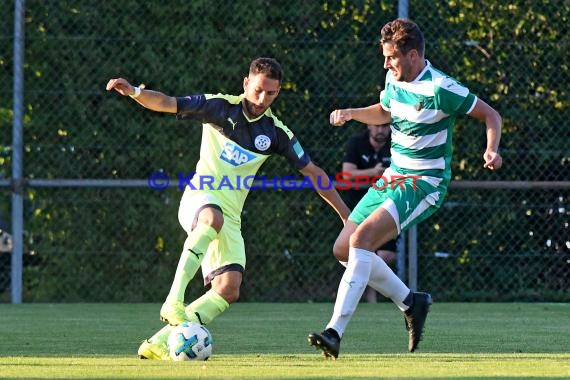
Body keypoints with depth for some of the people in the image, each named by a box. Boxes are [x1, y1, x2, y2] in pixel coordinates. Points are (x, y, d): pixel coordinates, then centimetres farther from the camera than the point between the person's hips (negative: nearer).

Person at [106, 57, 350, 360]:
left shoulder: (275, 132, 7)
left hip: (230, 217, 5)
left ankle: (159, 343, -9)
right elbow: (166, 104, -8)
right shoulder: (221, 107, -3)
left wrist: (346, 213, 12)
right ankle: (174, 298, -48)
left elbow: (313, 172, 14)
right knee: (213, 219, -42)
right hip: (200, 199, -4)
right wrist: (133, 92, -28)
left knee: (228, 289, -13)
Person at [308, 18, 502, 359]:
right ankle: (411, 302, 21)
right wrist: (351, 113, 7)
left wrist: (492, 150, -27)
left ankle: (335, 332, -29)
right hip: (393, 177, 9)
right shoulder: (394, 80, 4)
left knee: (361, 239, -26)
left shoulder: (439, 89, -19)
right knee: (343, 249, 6)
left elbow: (490, 115, -9)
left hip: (425, 183, -9)